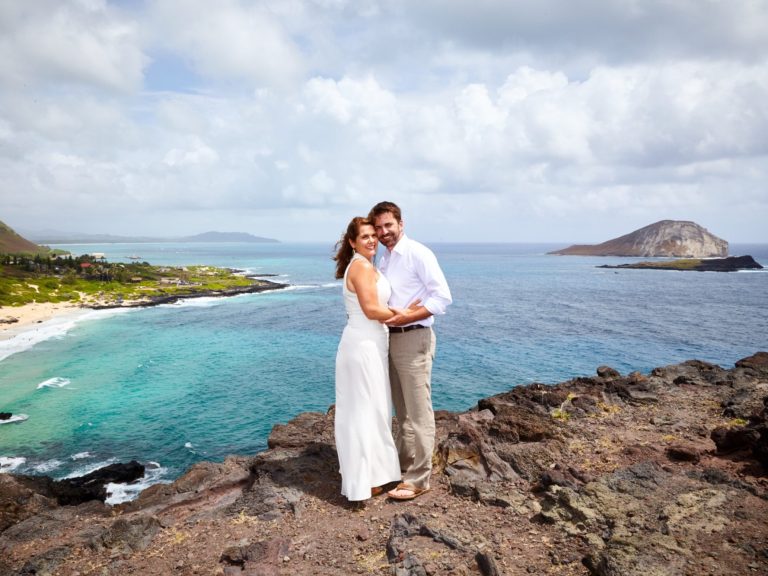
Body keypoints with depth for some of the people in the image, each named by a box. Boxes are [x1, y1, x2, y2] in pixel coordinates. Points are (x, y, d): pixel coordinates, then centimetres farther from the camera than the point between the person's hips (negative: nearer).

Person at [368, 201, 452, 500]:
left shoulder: (418, 254, -11)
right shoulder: (384, 259, 14)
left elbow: (443, 297, -16)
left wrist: (407, 317, -20)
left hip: (413, 339, -8)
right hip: (390, 338, 8)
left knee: (418, 411, -1)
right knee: (402, 410, 18)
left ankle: (418, 478, 8)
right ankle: (401, 466, 31)